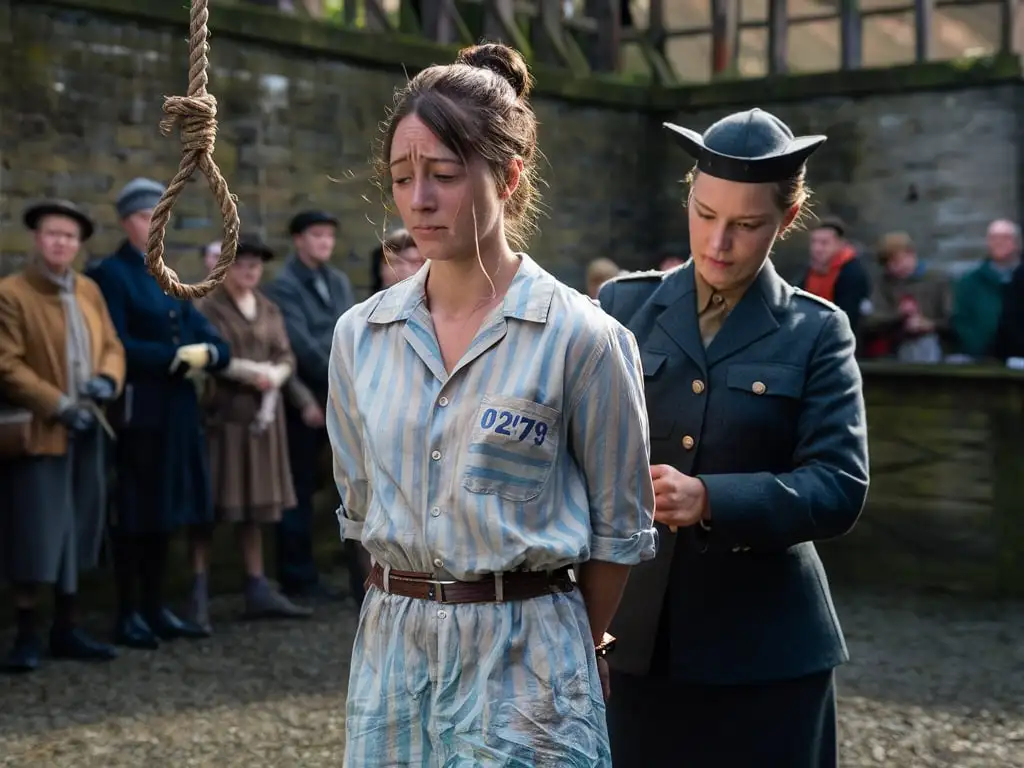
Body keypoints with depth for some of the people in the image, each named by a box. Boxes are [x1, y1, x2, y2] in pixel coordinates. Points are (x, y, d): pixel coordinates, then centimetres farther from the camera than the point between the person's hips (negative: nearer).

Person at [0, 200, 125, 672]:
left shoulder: (89, 291, 12)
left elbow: (112, 346, 15)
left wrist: (108, 379, -8)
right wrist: (58, 406, -19)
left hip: (85, 434, 7)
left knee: (76, 534, 12)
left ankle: (66, 630, 21)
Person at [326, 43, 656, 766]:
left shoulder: (582, 337, -10)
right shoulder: (360, 335, 2)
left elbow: (620, 527, -1)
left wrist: (576, 648, 8)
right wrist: (415, 599, 13)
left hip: (523, 657, -4)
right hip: (391, 647, 4)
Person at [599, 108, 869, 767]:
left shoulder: (817, 332, -1)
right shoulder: (624, 306, 6)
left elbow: (840, 486, -11)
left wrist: (708, 499, -25)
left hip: (764, 649, -1)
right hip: (635, 636, 2)